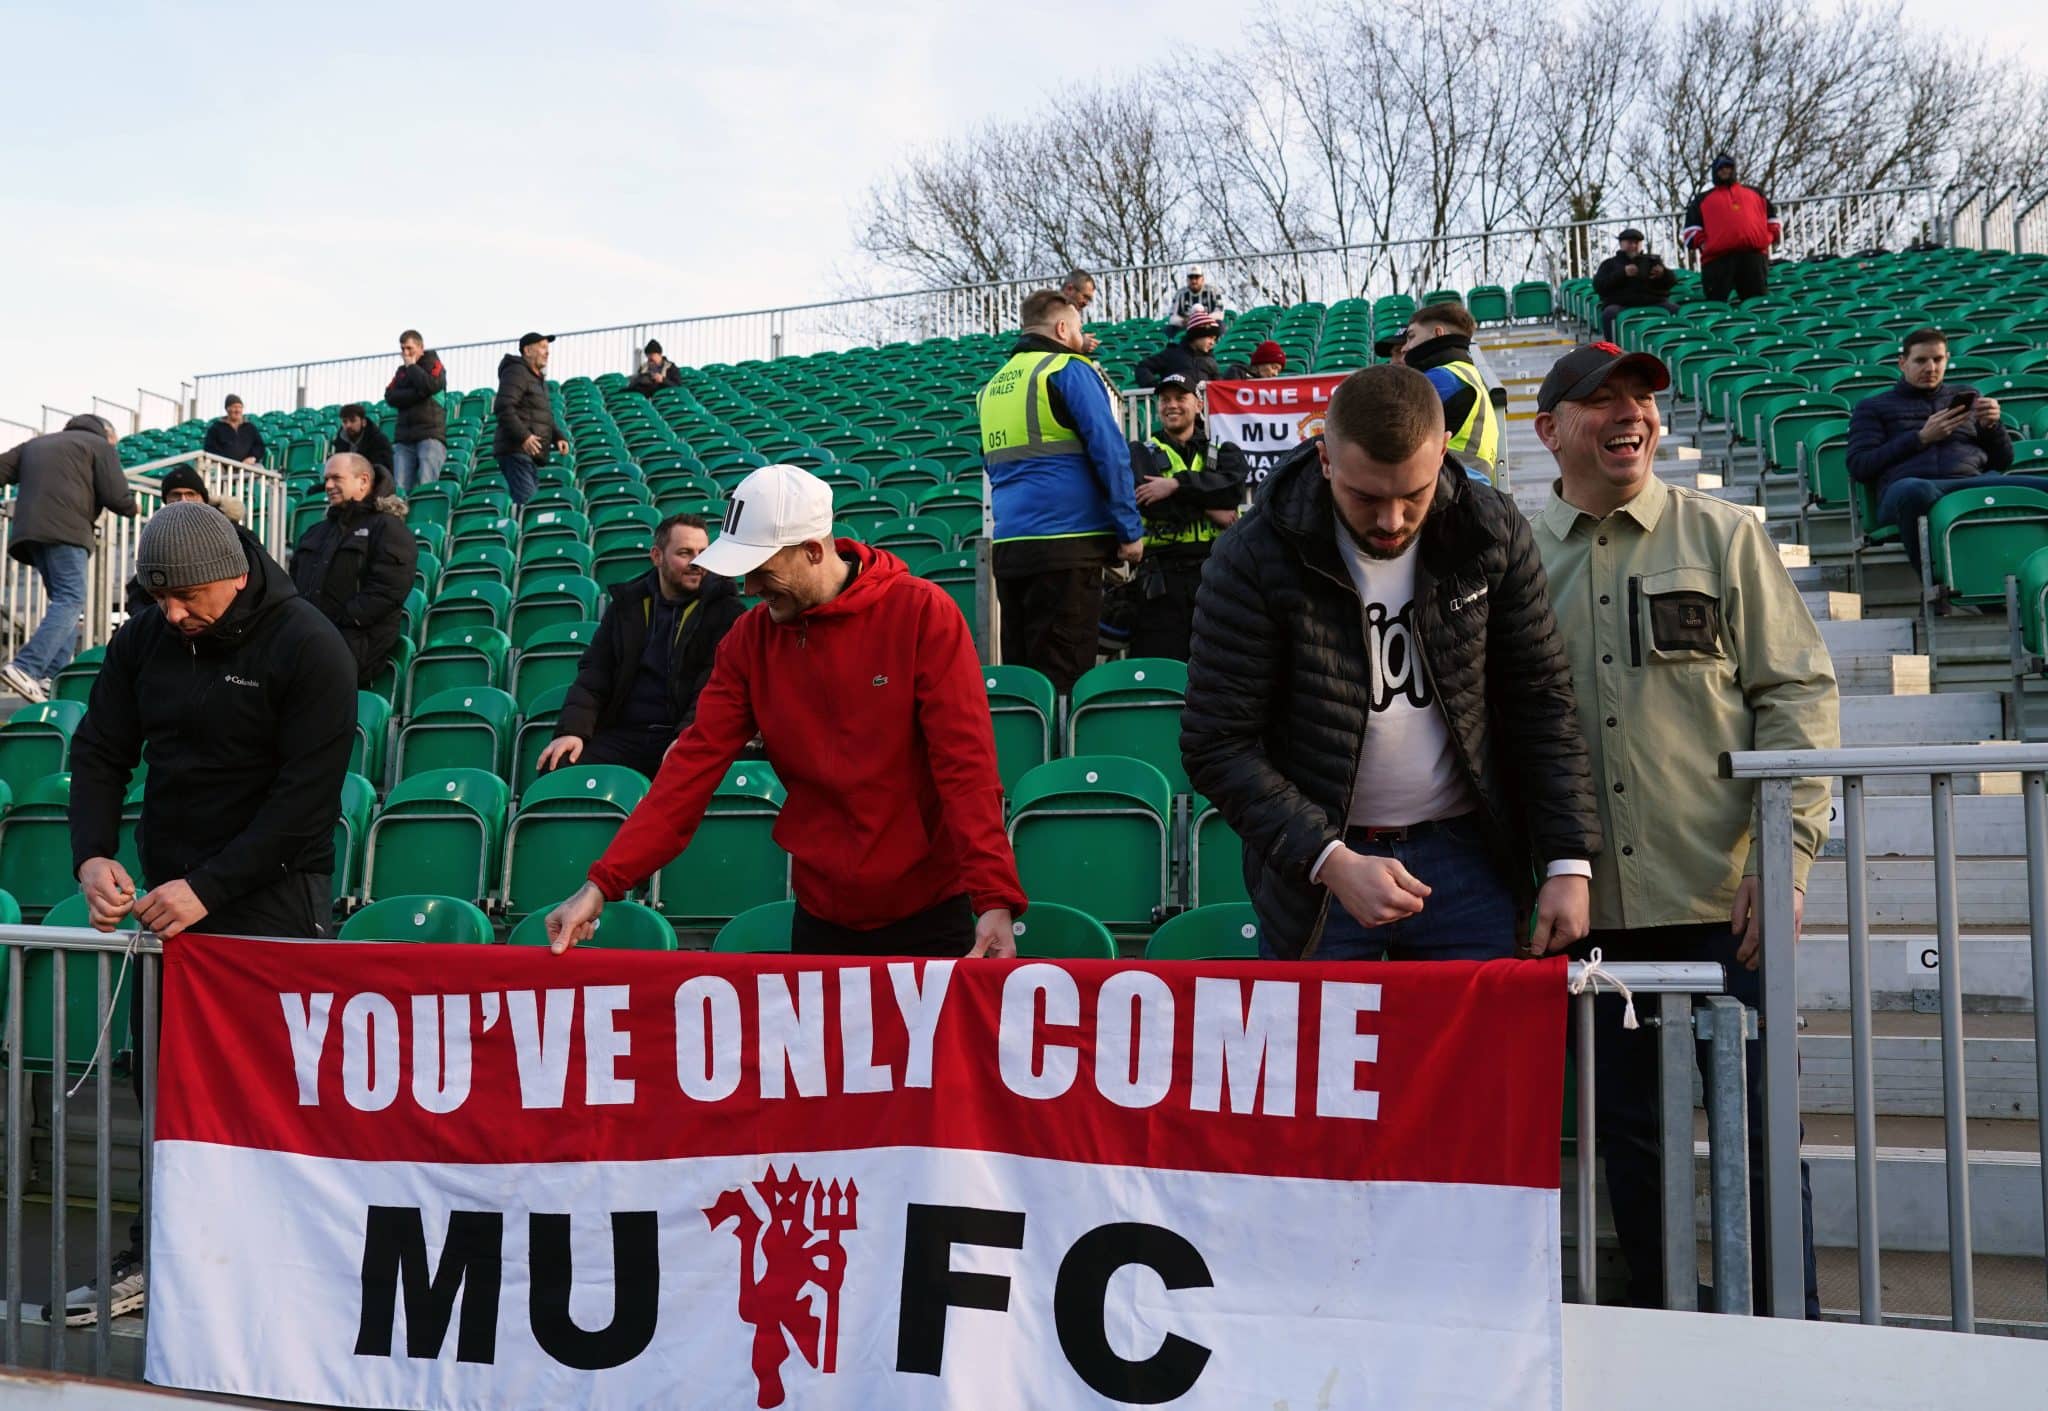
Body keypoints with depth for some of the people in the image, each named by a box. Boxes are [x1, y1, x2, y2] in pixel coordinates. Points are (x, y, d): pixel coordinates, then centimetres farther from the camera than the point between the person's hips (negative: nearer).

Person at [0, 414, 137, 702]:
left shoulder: (35, 444, 30)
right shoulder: (99, 445, 11)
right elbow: (116, 497, 1)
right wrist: (132, 508, 20)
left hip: (28, 529, 7)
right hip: (65, 530, -7)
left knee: (63, 600, 13)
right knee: (70, 600, -14)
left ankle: (53, 676, 1)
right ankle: (25, 668, -31)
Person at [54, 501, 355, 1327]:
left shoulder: (308, 648, -14)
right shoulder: (144, 641, 4)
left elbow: (306, 795, -17)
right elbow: (99, 754, 6)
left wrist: (209, 887, -22)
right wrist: (92, 856, -12)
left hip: (271, 892, -6)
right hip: (170, 891, 6)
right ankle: (154, 1258, 24)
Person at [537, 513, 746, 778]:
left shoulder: (725, 610, 5)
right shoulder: (627, 603, 17)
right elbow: (595, 672, 11)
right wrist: (571, 730, -7)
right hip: (622, 734, 3)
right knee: (556, 770, -23)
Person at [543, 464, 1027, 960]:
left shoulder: (924, 613, -13)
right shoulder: (750, 638, -2)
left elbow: (966, 764, -17)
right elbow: (695, 765, -5)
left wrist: (994, 898, -26)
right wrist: (602, 884, -13)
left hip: (931, 918, -3)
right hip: (822, 918, 4)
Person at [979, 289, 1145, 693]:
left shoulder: (992, 386, 18)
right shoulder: (1070, 371, -3)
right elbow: (1109, 453, -10)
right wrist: (1130, 530, -5)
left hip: (1006, 546, 7)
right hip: (1067, 542, -7)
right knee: (1064, 677, -6)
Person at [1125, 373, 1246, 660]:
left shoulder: (1224, 453, 17)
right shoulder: (1140, 453, 13)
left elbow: (1233, 486, -6)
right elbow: (1147, 499, -6)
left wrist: (1177, 484, -16)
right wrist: (1208, 510, -9)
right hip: (1163, 579, -2)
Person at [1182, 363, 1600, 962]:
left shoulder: (1495, 533, -4)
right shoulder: (1253, 559, -13)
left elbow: (1541, 704, 1)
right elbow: (1218, 747, -12)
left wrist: (1569, 861, -5)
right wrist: (1330, 861, -21)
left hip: (1468, 858, 2)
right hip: (1313, 871, -2)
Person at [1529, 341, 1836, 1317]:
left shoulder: (1723, 536, 4)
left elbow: (1798, 695, 0)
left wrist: (1783, 852, -10)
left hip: (1722, 898, -1)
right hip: (1591, 904, 2)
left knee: (1757, 1127, 4)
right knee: (1626, 1132, 11)